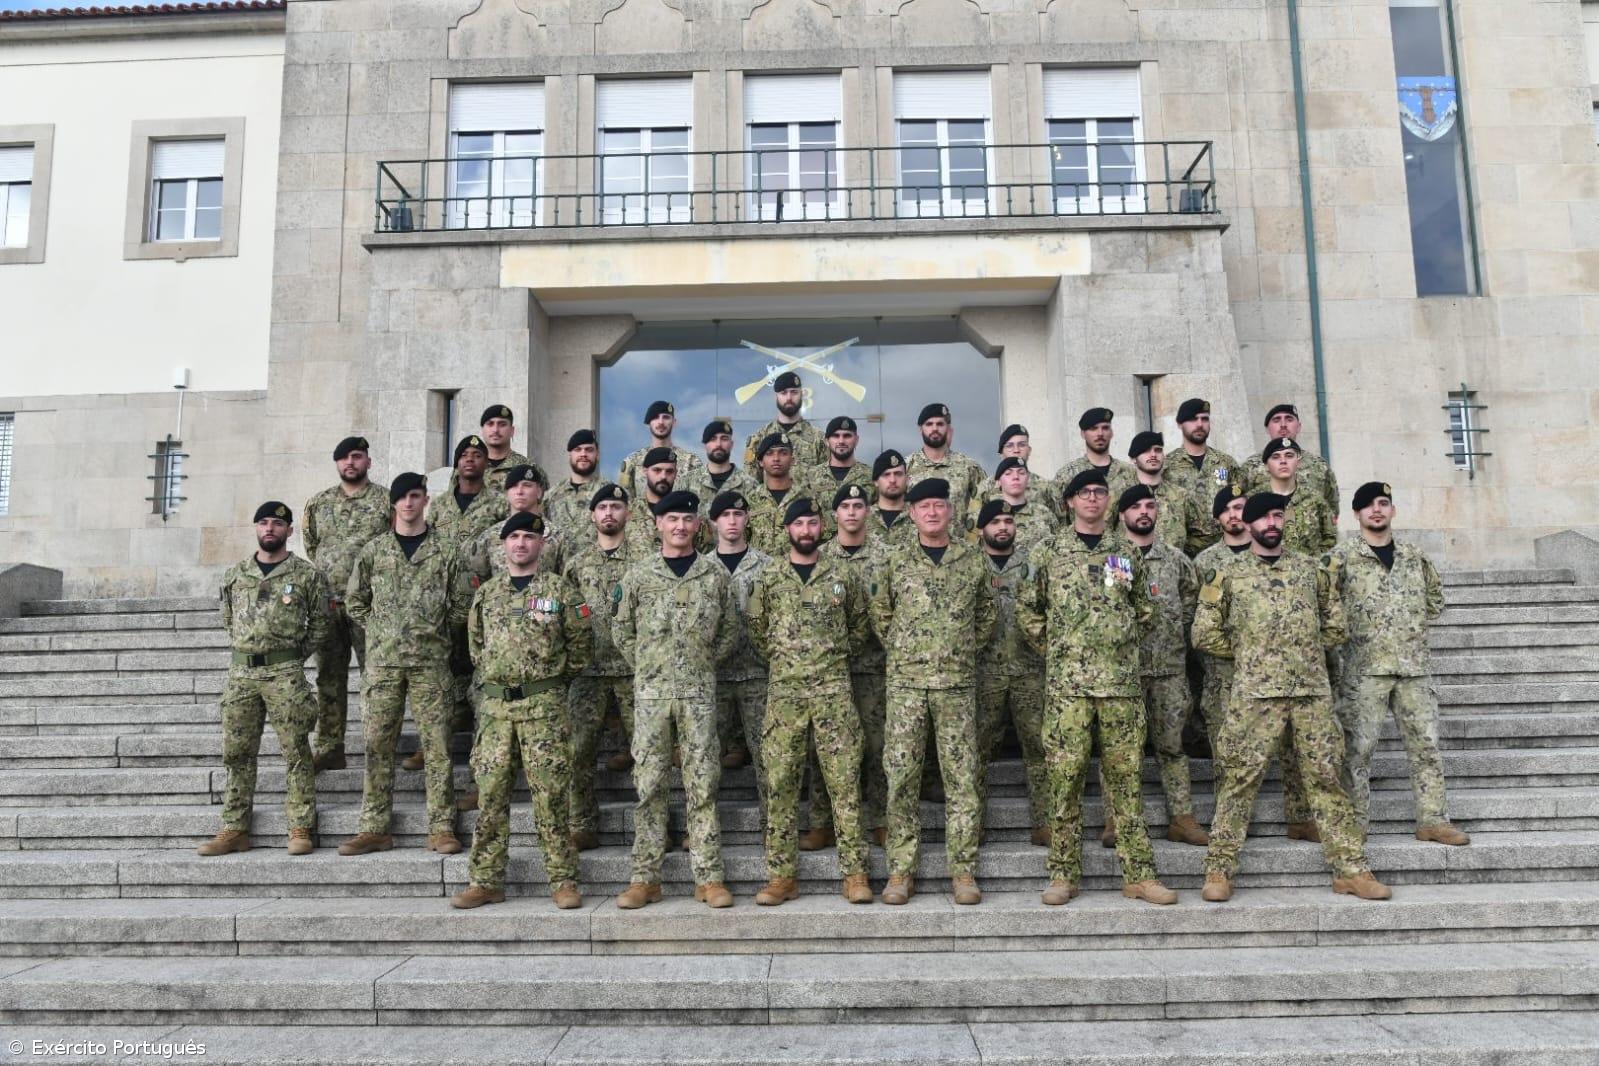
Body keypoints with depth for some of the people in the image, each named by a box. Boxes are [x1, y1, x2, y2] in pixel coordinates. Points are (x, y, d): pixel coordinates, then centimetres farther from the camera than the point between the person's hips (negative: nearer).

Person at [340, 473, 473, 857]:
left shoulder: (446, 551, 4)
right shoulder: (374, 550, 9)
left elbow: (462, 603, 6)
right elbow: (355, 600, 16)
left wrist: (439, 635, 4)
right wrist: (378, 629, 8)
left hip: (430, 662, -2)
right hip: (382, 661, 2)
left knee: (437, 745, -1)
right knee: (377, 746, 4)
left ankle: (441, 828, 4)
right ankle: (374, 828, 12)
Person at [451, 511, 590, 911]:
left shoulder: (560, 590, 2)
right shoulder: (486, 593, 13)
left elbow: (579, 645, 5)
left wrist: (551, 679, 7)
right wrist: (495, 675, 14)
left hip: (544, 704, -3)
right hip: (494, 703, 4)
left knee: (551, 795, -2)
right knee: (490, 794, 5)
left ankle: (563, 881, 7)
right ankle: (485, 880, 14)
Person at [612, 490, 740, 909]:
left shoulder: (715, 574, 7)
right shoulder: (638, 575, 5)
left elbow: (730, 629, 13)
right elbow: (622, 630, 11)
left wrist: (705, 662, 5)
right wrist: (647, 666, 5)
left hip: (699, 690, 0)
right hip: (650, 690, 0)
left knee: (702, 783, 2)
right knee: (649, 784, 3)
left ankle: (709, 878, 9)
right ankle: (645, 878, 11)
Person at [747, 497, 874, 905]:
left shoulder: (843, 574, 7)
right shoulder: (768, 577, 7)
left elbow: (861, 623, 16)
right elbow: (756, 629, 14)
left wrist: (837, 654, 9)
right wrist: (782, 657, 8)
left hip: (834, 689, 0)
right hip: (784, 690, 1)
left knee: (845, 781, -1)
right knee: (780, 783, 2)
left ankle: (854, 874, 5)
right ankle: (782, 875, 10)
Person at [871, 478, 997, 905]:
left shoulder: (973, 561, 8)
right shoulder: (897, 561, 7)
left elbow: (989, 612, 18)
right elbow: (879, 612, 16)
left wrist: (968, 646, 9)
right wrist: (900, 647, 7)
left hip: (957, 682, 0)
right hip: (906, 681, 0)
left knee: (961, 778, 2)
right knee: (901, 776, -1)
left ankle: (963, 871, 10)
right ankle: (901, 871, 8)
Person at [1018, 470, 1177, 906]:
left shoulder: (1127, 552, 12)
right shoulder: (1048, 552, 5)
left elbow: (1145, 608, 21)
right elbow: (1027, 609, 8)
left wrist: (1126, 640, 11)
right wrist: (1054, 649, 5)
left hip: (1121, 678, 2)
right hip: (1067, 679, -2)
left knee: (1126, 775, 5)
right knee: (1065, 775, -1)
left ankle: (1139, 873, 12)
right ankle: (1064, 873, 9)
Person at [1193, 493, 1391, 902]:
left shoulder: (1311, 569, 13)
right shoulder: (1227, 575, 5)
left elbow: (1336, 625, 19)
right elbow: (1204, 634, 4)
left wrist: (1307, 651, 10)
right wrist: (1247, 652, 5)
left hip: (1313, 689, 3)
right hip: (1255, 692, -3)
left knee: (1325, 776, 6)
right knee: (1241, 778, -2)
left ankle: (1350, 868, 15)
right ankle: (1220, 869, 5)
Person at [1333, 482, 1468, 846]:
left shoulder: (1413, 555, 11)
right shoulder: (1343, 556, -2)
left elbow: (1435, 597, 23)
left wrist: (1414, 624, 12)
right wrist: (1352, 628, -3)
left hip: (1414, 665, 4)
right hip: (1364, 666, -4)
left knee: (1426, 743, 7)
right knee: (1359, 747, -2)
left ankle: (1433, 819, 17)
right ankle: (1356, 824, 6)